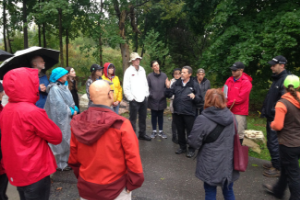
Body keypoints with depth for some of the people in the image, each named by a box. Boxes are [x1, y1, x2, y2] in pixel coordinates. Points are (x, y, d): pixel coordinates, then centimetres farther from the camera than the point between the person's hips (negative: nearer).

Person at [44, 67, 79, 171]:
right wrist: (72, 112, -12)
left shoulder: (63, 86, 11)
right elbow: (60, 105, -20)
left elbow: (70, 100, 13)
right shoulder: (54, 89, -16)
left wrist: (75, 109, -1)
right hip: (61, 119, -9)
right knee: (62, 141, 2)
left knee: (67, 141, 17)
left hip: (67, 117, 9)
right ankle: (61, 165, 17)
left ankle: (66, 161, 33)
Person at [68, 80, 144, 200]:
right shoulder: (121, 124, -24)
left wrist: (82, 177, 15)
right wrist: (133, 183, -5)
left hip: (86, 188, 3)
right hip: (115, 189, -3)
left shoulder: (77, 123, -11)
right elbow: (133, 159, -20)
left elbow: (73, 159, 0)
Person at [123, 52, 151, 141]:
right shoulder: (129, 71, -8)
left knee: (143, 118, 15)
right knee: (133, 118, 1)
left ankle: (142, 134, 30)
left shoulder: (142, 69, 9)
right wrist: (131, 98, -11)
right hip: (134, 100, -6)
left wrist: (146, 94, 6)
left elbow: (145, 83, 12)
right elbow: (126, 87, -11)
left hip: (143, 98, 6)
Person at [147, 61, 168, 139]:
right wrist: (150, 94, -9)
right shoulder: (149, 76, -4)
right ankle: (154, 131, 23)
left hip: (162, 100, 1)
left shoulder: (164, 75, 0)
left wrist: (165, 94, -9)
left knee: (160, 115, 11)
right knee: (154, 115, 9)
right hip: (153, 100, -1)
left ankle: (160, 131, 23)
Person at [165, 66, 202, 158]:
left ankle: (191, 149, 23)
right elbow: (169, 95, 4)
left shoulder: (194, 85, -1)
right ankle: (182, 147, 33)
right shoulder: (176, 83, 7)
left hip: (189, 113, -3)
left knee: (190, 131, 7)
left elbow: (200, 99, -3)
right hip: (177, 112, 4)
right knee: (180, 131, 16)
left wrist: (194, 97, -23)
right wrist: (168, 88, -13)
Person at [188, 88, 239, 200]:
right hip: (228, 162, 5)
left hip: (210, 165, -4)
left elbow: (194, 142, -16)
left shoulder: (202, 119, -21)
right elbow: (234, 137, 11)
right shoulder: (231, 117, -3)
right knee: (228, 191, 24)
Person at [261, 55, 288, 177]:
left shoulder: (285, 80, -17)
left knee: (274, 143, -1)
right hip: (271, 117, 10)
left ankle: (278, 168, 13)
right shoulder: (277, 79, 14)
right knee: (271, 142, 19)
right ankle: (274, 163, 34)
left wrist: (275, 115, -23)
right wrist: (265, 111, 17)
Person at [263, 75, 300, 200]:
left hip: (288, 143, -7)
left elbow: (278, 126, -22)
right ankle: (278, 190, 44)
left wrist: (272, 124, -2)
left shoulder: (282, 103, -20)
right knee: (286, 168, 25)